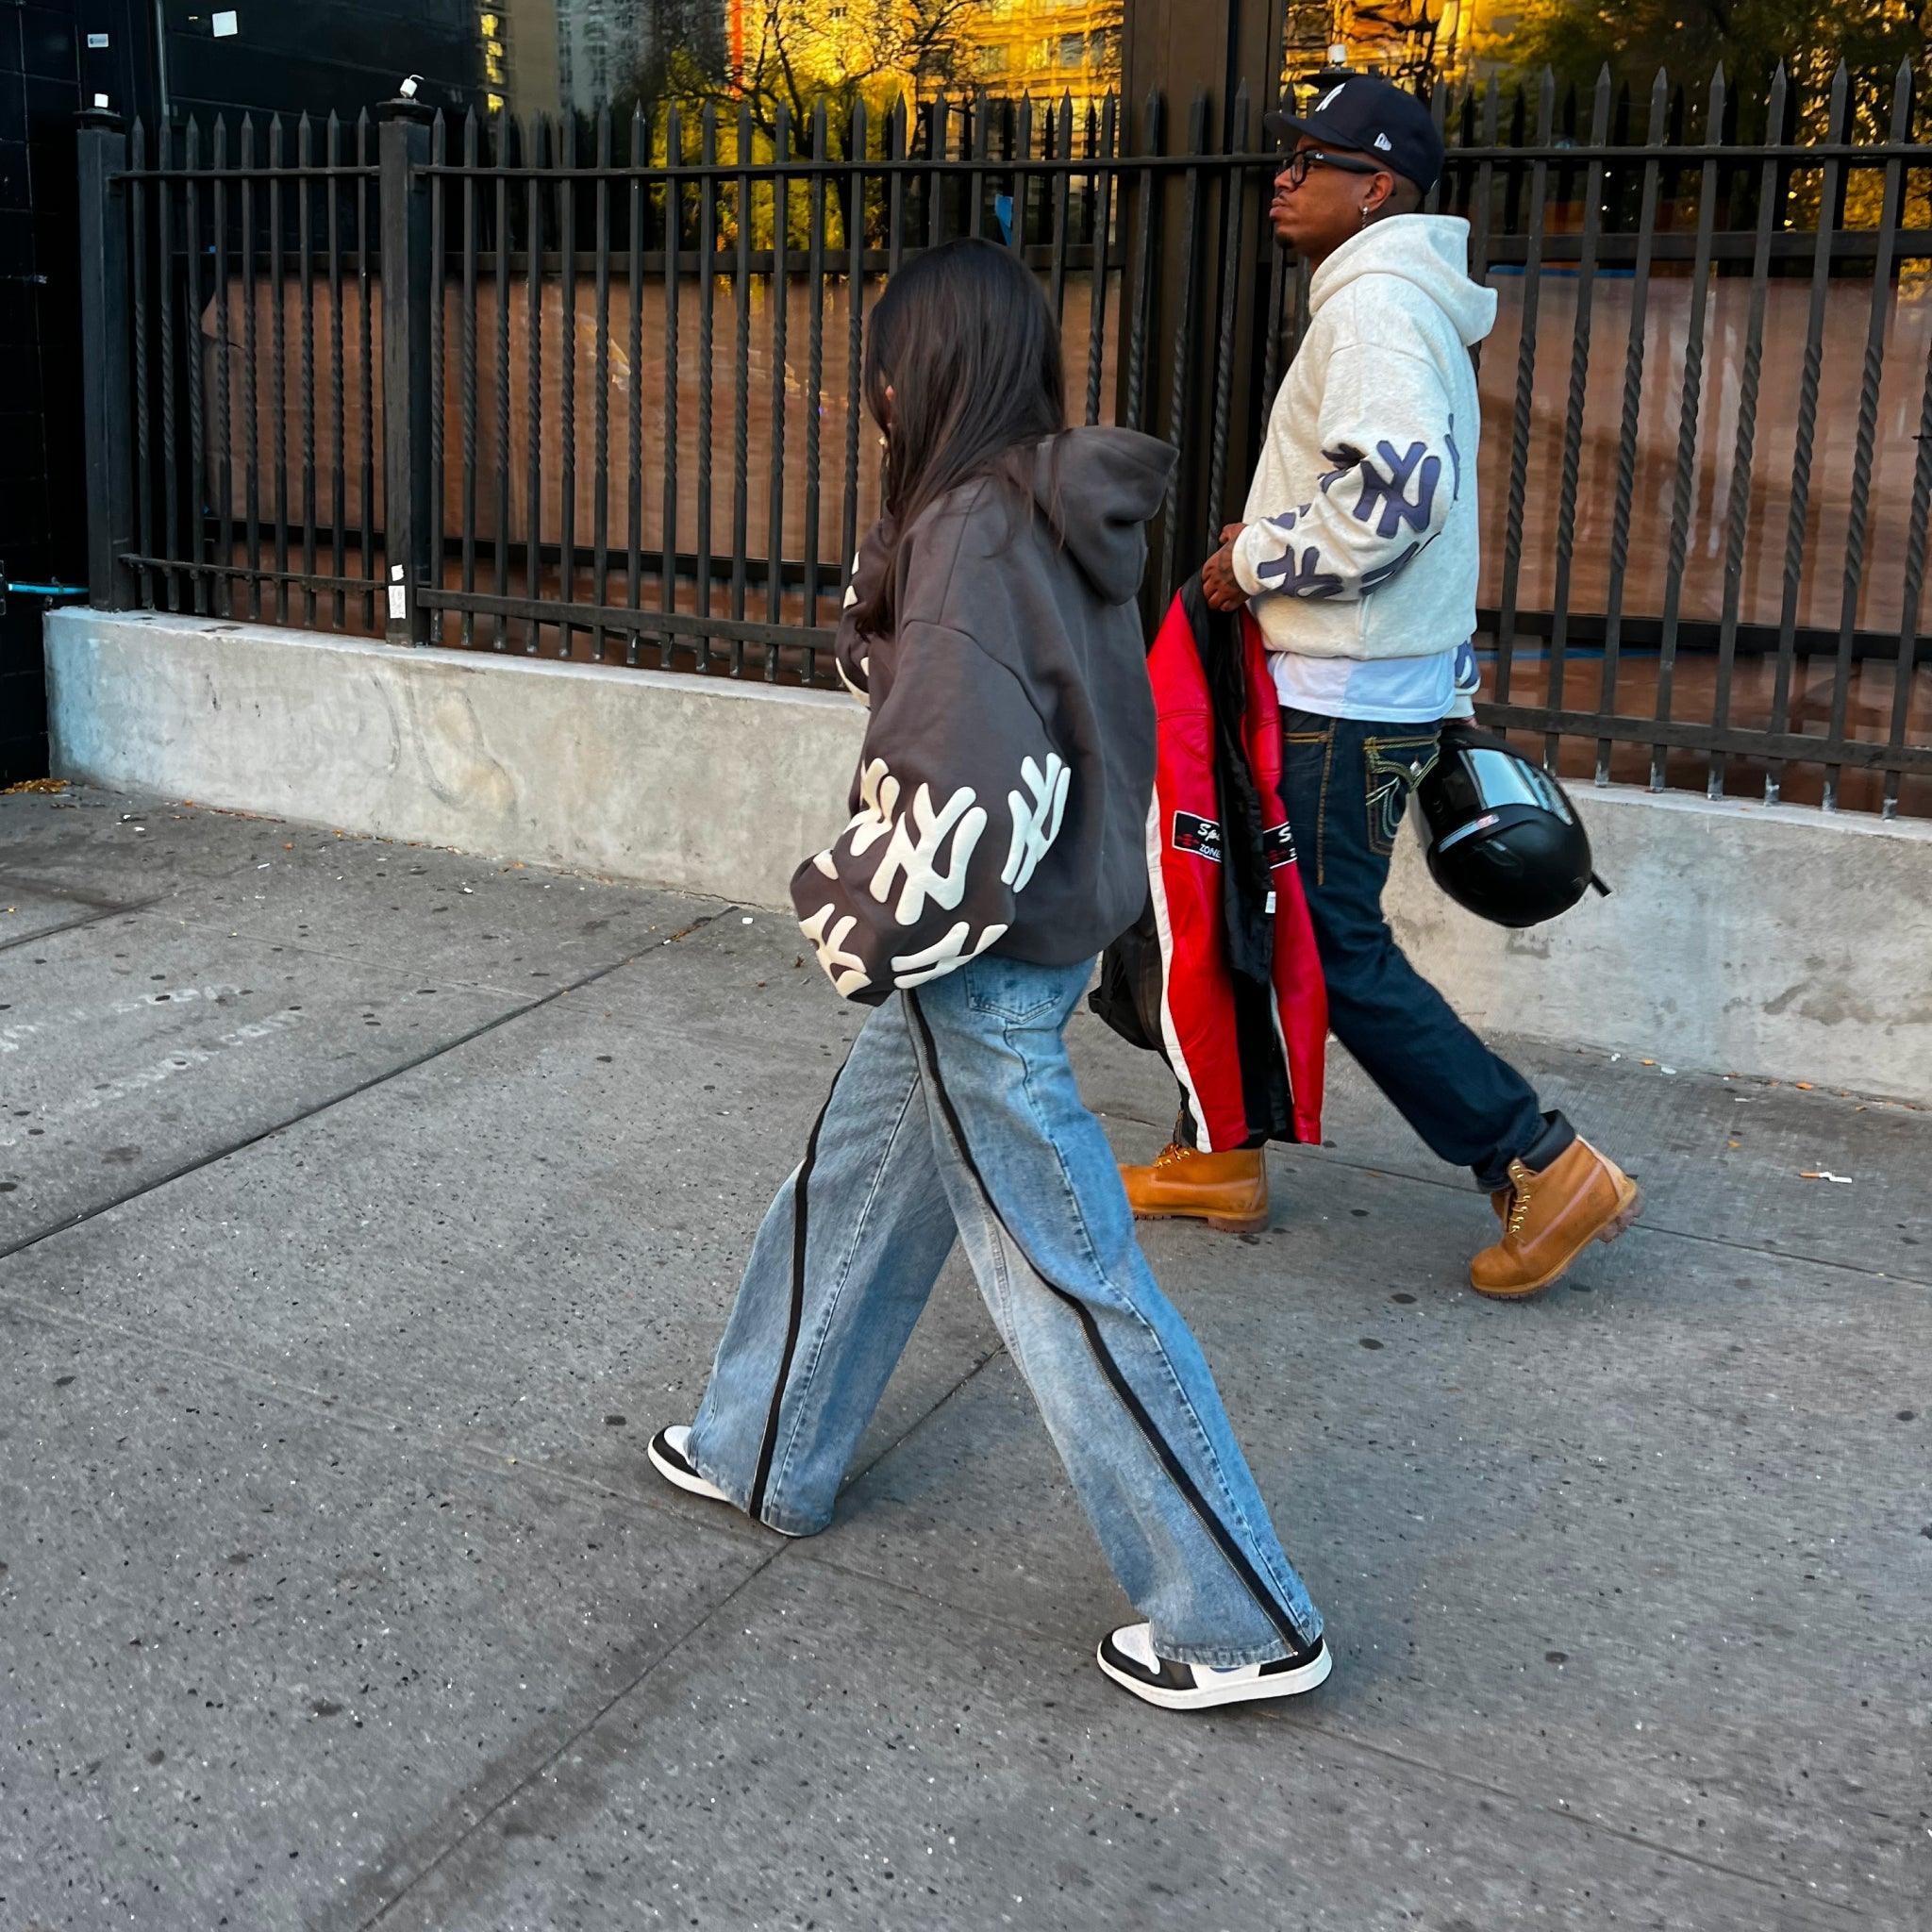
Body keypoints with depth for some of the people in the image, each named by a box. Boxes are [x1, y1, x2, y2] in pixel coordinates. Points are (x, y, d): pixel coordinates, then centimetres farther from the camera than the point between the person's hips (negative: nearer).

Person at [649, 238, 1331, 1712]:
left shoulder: (975, 531, -22)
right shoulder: (1058, 519, 7)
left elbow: (963, 789, -29)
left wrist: (870, 929, -13)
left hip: (982, 969, -10)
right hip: (1041, 927, 10)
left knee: (1067, 1276, -1)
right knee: (849, 1194, 24)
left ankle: (1243, 1623, 11)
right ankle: (765, 1456, 44)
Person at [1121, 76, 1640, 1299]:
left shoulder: (1377, 299, -15)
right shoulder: (1406, 302, 18)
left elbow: (1392, 492, -29)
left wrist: (1256, 560, -16)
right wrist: (1270, 547, 16)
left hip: (1350, 698, -11)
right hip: (1355, 682, 11)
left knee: (1337, 949, -5)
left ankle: (1546, 1171, 2)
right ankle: (1221, 1157, 26)